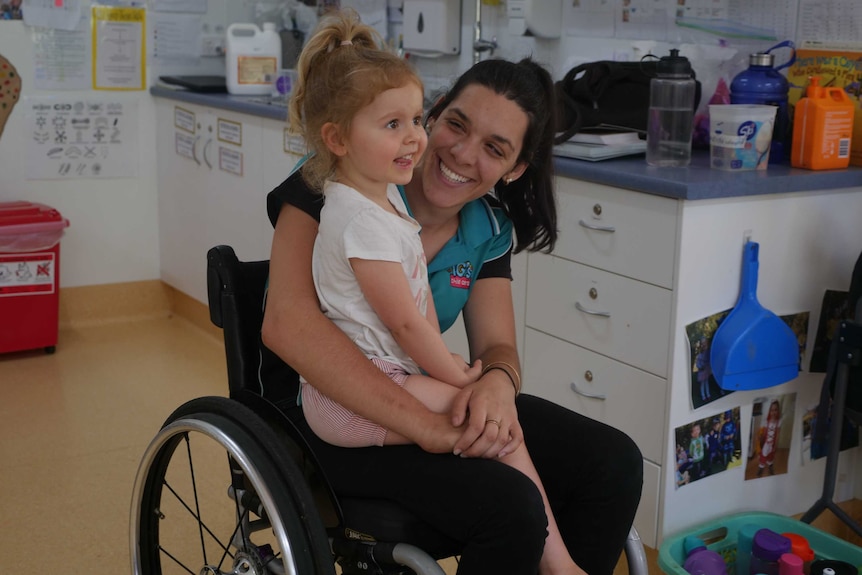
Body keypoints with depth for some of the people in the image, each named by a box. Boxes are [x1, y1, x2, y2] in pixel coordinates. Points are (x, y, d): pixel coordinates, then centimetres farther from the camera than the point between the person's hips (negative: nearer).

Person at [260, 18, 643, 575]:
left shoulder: (489, 227, 2)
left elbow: (496, 346, 1)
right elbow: (287, 323, -30)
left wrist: (498, 381, -27)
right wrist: (432, 428, -34)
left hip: (427, 395, 6)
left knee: (614, 462, -7)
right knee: (510, 504, -28)